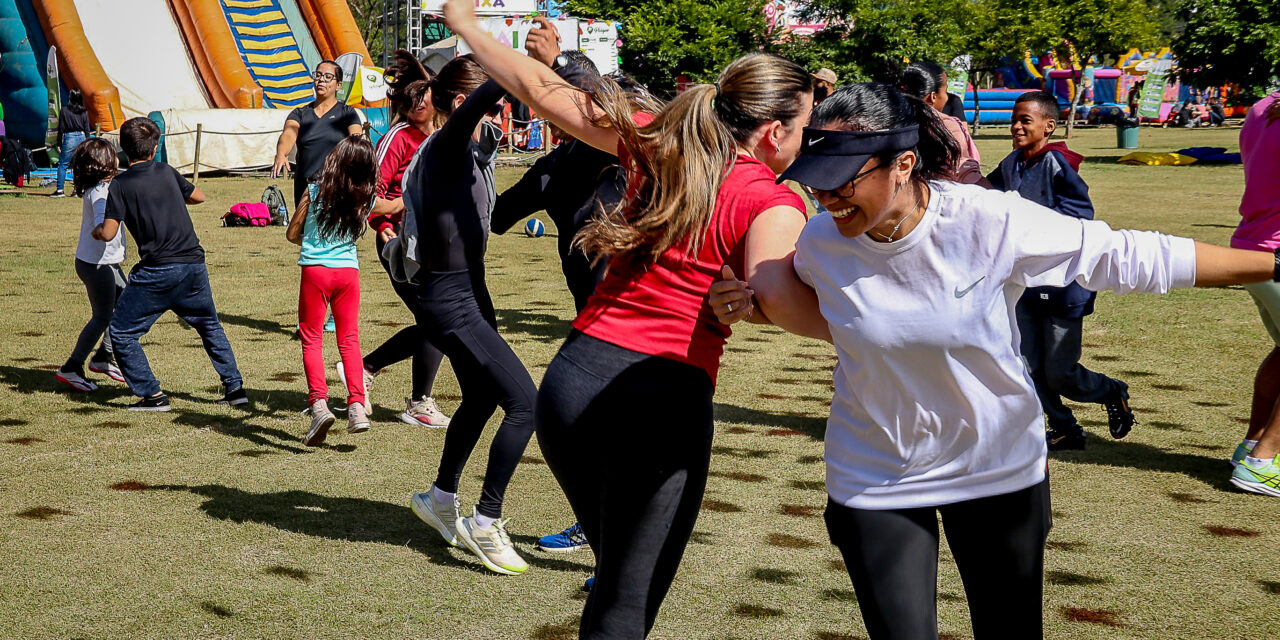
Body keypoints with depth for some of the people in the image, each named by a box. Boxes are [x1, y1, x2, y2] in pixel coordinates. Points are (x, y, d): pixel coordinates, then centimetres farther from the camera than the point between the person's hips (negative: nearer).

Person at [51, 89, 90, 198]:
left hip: (69, 139, -3)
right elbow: (87, 129, 7)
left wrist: (59, 144, 5)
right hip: (82, 137, 3)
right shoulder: (84, 112, 4)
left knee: (62, 164, 4)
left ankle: (60, 190, -2)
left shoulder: (64, 110, -3)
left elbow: (61, 129, -1)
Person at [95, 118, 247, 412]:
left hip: (158, 272, -5)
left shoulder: (121, 184, -3)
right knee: (210, 326, 24)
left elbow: (109, 233, -7)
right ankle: (235, 388, 21)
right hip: (194, 264, 5)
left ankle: (152, 395, 3)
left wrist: (96, 231, 15)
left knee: (121, 332, 7)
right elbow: (198, 196, 26)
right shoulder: (166, 172, 10)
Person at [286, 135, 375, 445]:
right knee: (350, 340, 11)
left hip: (314, 270, -2)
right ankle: (357, 405, 2)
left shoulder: (314, 193, -7)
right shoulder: (365, 200, -1)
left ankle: (319, 403, -12)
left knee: (311, 339, 4)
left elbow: (292, 234, 4)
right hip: (349, 270, 2)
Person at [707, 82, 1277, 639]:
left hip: (999, 469, -1)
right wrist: (748, 304, -12)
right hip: (877, 481, 1)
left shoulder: (992, 224, -23)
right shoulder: (820, 242, -14)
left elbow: (1129, 257, -17)